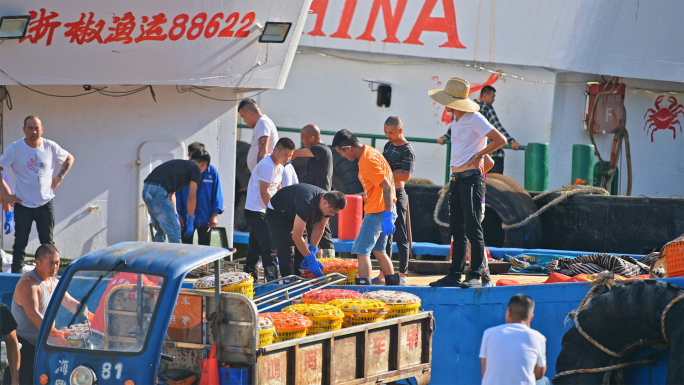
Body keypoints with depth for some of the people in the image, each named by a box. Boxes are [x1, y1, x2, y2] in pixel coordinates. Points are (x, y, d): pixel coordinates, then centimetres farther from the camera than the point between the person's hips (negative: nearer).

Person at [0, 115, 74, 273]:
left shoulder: (50, 147, -2)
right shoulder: (14, 149, -8)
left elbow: (69, 159, 15)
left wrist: (59, 178, 4)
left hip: (45, 203, 1)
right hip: (23, 205, -1)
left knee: (48, 243, 5)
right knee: (20, 243, 3)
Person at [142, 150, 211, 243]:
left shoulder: (180, 164, 30)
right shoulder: (195, 169, 7)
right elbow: (191, 197, 1)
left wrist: (175, 217, 42)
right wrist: (190, 222, 8)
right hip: (158, 192, -9)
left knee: (160, 232, 21)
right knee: (174, 233, -3)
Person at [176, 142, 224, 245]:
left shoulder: (211, 171, -3)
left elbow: (217, 194, 0)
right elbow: (177, 194, 1)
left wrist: (215, 214, -5)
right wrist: (178, 215, -4)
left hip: (205, 219, -1)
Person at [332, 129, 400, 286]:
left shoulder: (369, 161, -20)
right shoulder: (368, 152, 11)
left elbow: (387, 187, -25)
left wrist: (387, 216, -26)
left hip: (378, 213, -10)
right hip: (379, 212, 10)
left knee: (361, 250, -10)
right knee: (378, 250, 19)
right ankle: (393, 284, 25)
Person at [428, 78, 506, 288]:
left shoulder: (475, 119, -11)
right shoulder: (455, 120, 15)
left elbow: (500, 140, -16)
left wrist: (478, 156, -12)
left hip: (471, 179, -9)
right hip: (456, 180, 9)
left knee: (473, 230, -8)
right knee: (457, 230, 9)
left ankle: (475, 276, -7)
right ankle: (455, 275, 12)